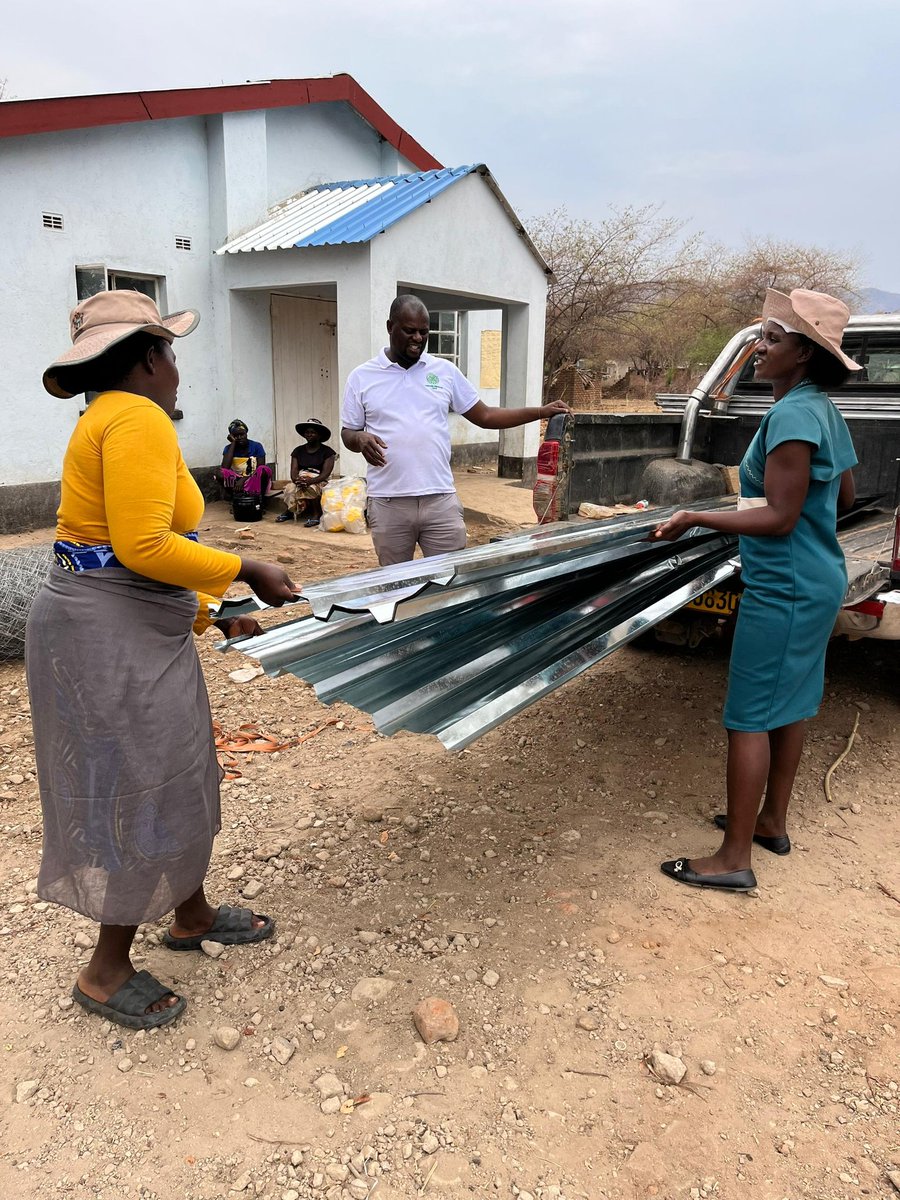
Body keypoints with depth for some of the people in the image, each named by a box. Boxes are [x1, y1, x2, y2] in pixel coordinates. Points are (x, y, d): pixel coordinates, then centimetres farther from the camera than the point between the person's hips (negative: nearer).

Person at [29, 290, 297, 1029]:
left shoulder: (111, 420, 17)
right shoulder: (138, 419, -16)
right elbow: (143, 546, -25)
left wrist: (213, 612, 18)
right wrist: (244, 572, -16)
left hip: (136, 636, 10)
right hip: (109, 642, -10)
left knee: (173, 777, 20)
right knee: (140, 796, 2)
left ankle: (192, 916, 39)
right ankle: (107, 972, 21)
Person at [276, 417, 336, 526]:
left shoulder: (327, 452, 2)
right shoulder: (298, 451, 13)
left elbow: (326, 473, -10)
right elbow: (293, 471, 2)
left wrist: (310, 480, -27)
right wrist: (297, 479, -23)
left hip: (320, 483, -3)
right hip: (300, 482, 3)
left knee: (311, 488, -38)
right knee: (290, 488, -30)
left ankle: (316, 515, -22)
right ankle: (290, 511, -7)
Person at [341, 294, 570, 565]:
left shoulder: (445, 371, 9)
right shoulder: (361, 377, 5)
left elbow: (485, 416, 12)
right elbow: (347, 434, 9)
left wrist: (541, 412, 4)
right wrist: (360, 438, -15)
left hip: (441, 500, 1)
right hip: (388, 504, -1)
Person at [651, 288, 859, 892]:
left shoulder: (791, 416, -22)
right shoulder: (827, 412, 9)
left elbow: (779, 518, -25)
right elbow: (844, 496, 18)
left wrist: (696, 518, -25)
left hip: (785, 590, -10)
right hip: (819, 580, 10)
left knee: (750, 718, -3)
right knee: (791, 705, 19)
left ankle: (735, 858, 6)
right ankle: (772, 821, 34)